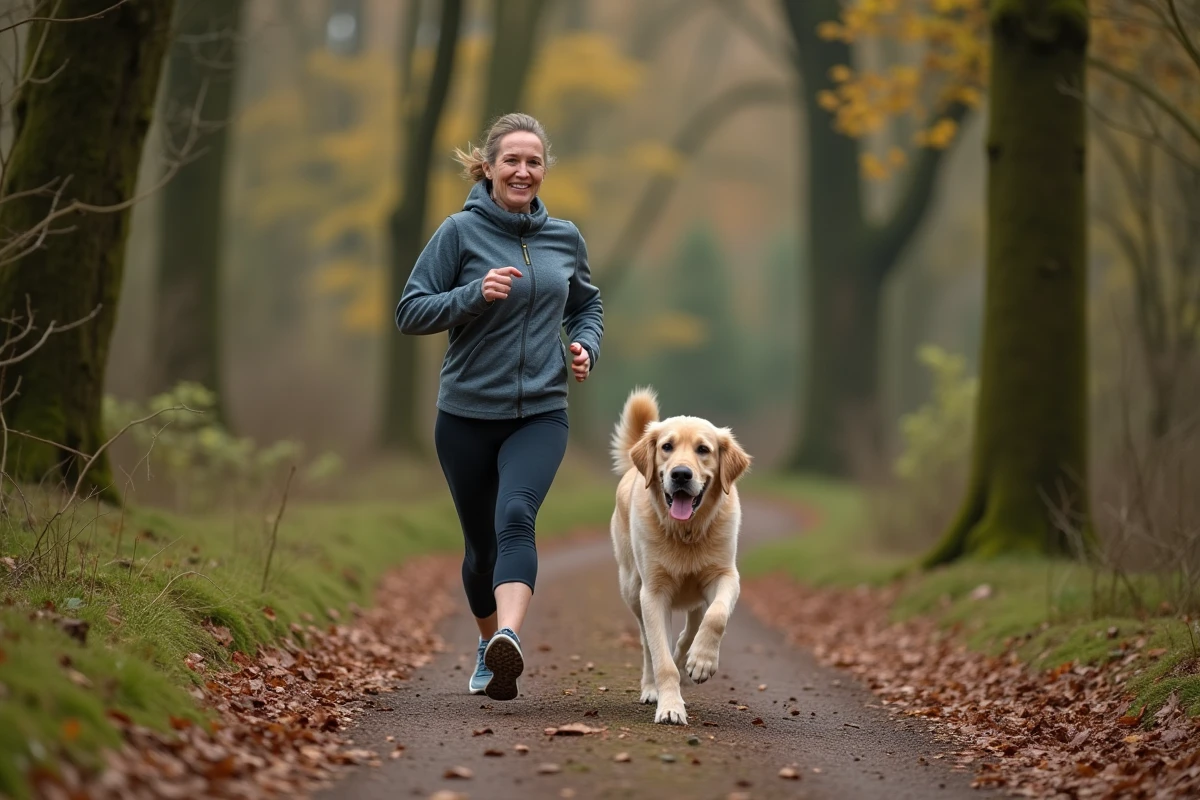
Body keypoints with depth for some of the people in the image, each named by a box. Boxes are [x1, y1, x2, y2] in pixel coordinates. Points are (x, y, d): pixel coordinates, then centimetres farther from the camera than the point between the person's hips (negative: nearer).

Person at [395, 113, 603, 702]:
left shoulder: (564, 238, 6)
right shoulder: (461, 232, -4)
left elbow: (586, 305, 23)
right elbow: (410, 313, -6)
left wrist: (585, 346, 2)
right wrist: (475, 294, -21)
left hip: (541, 413, 1)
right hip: (467, 414, 0)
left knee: (515, 516, -25)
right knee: (481, 542, 11)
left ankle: (509, 638, -42)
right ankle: (489, 647, 34)